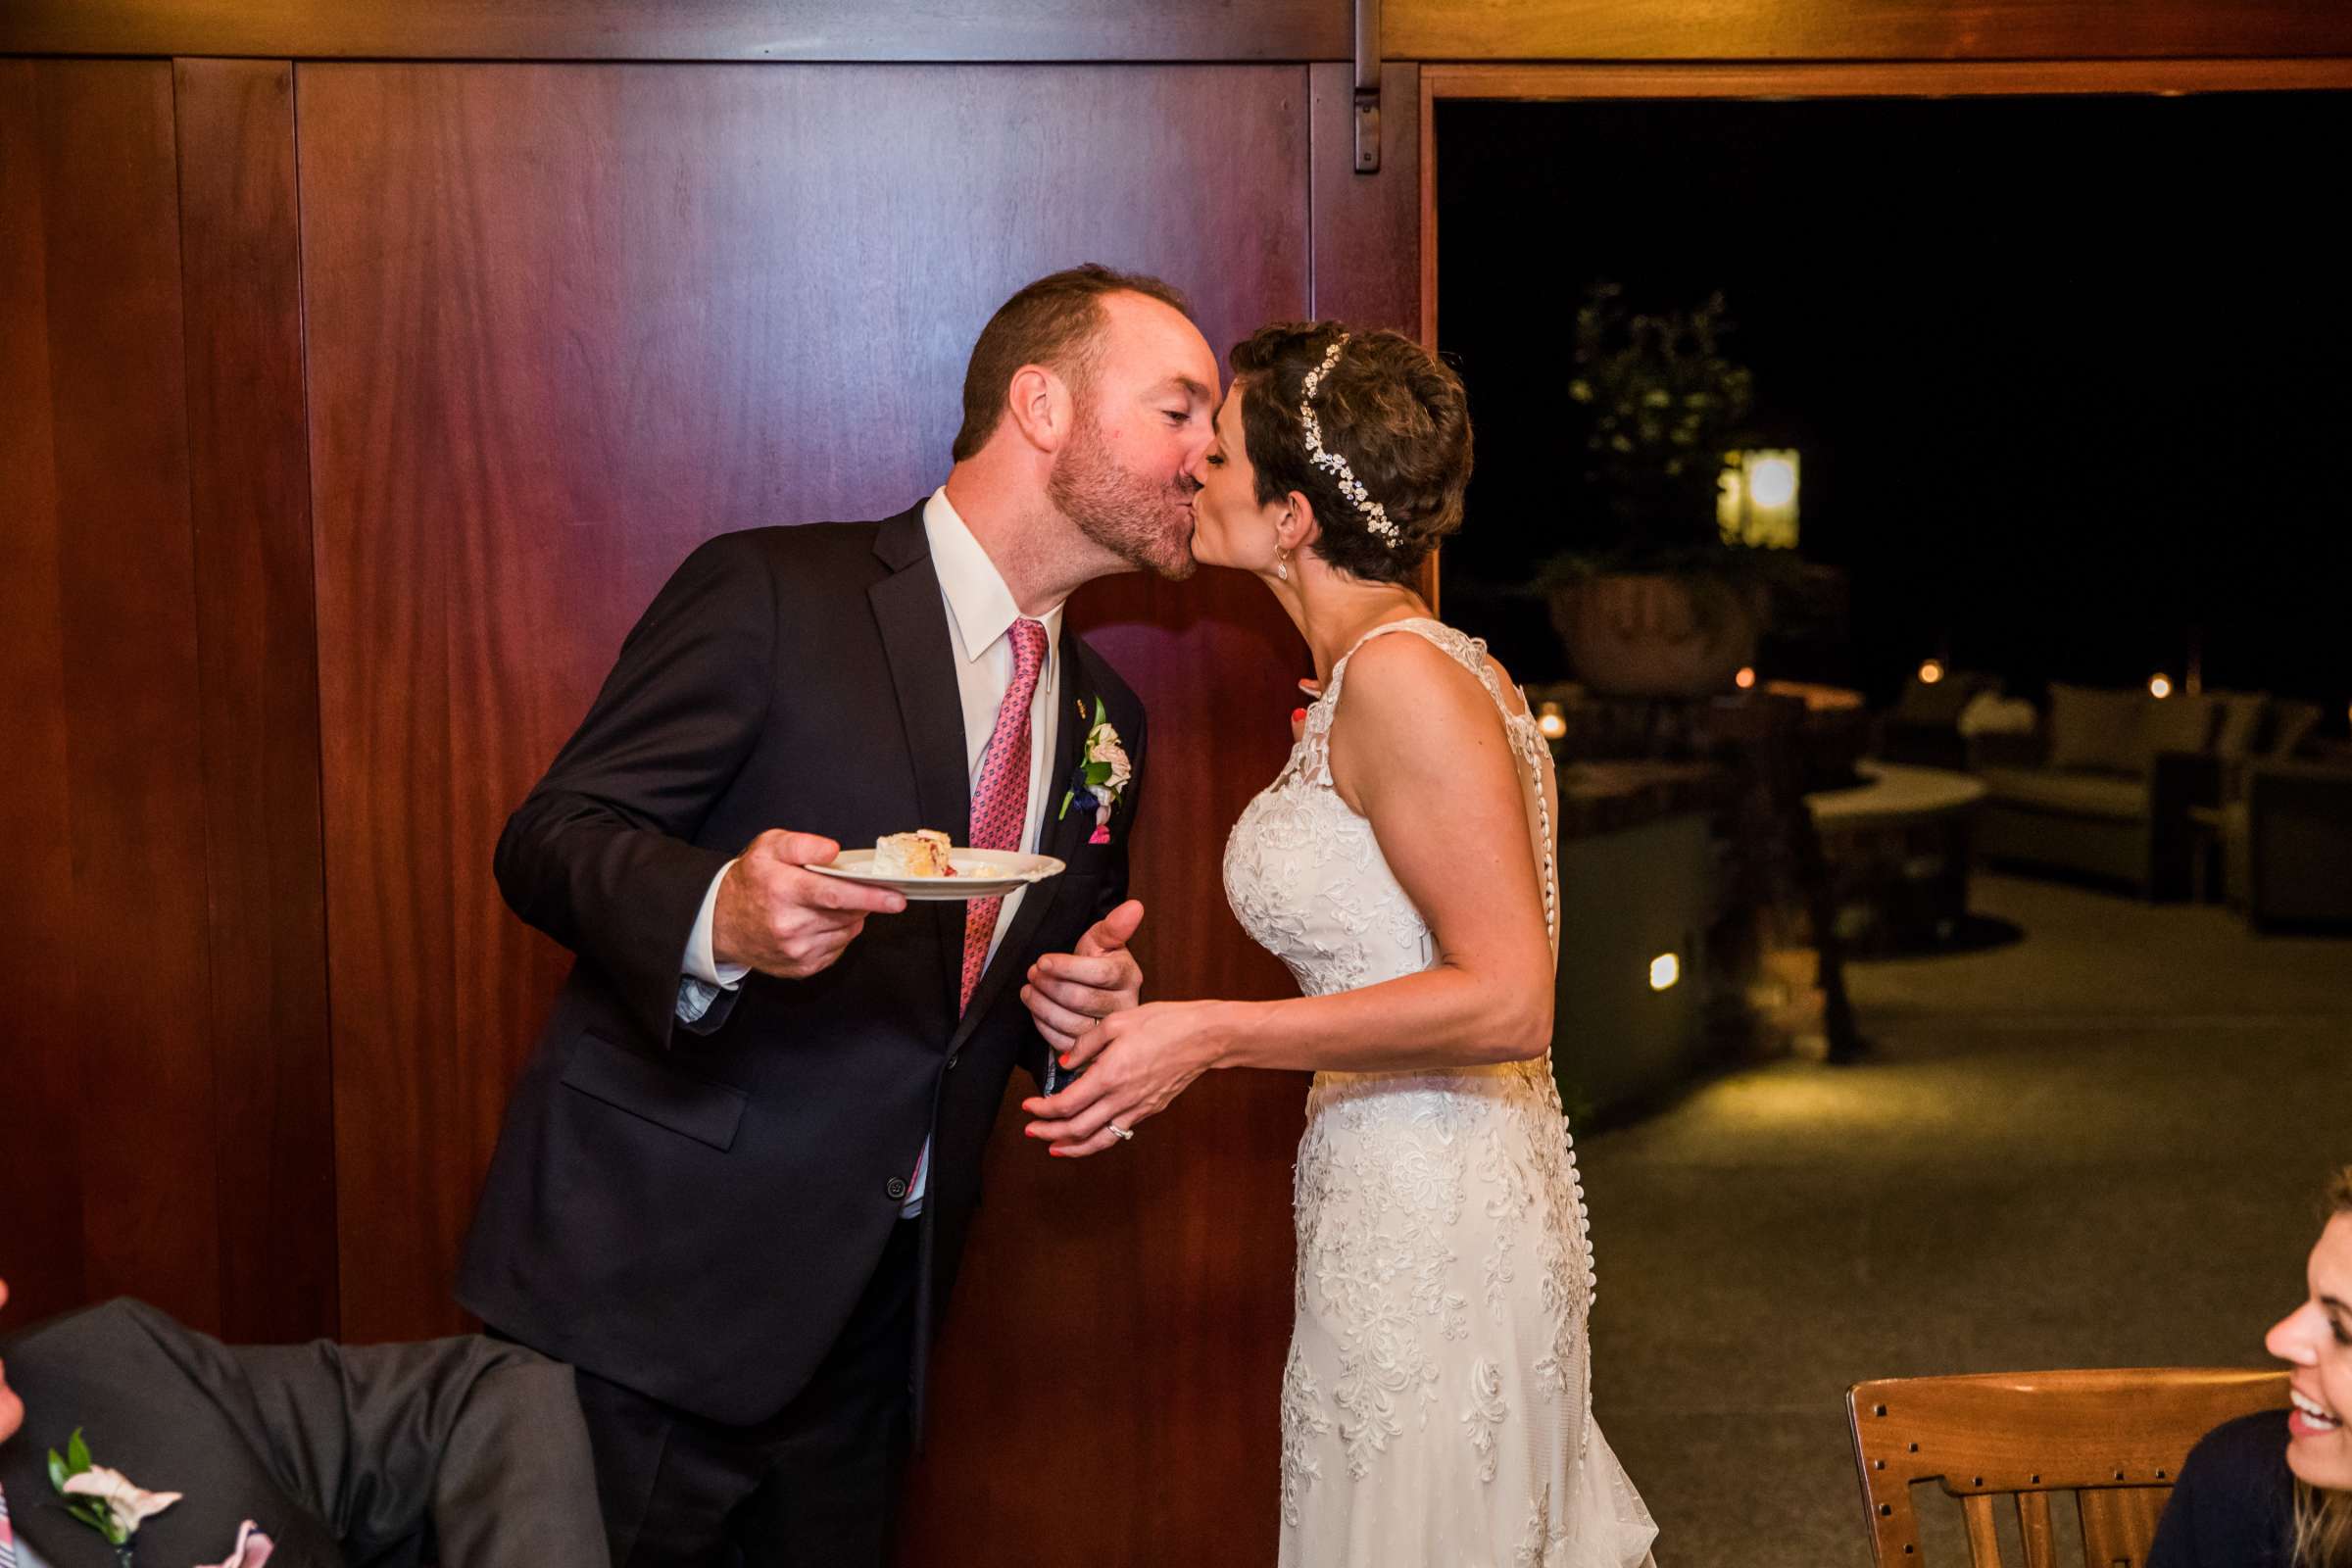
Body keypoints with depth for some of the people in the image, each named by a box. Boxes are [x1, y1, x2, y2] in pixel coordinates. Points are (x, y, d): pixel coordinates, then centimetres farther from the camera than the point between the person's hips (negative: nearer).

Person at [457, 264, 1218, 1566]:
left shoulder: (1105, 719, 12)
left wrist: (1082, 1008, -1)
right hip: (654, 1276, -6)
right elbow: (548, 840, -11)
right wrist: (715, 917, -31)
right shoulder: (770, 594, -9)